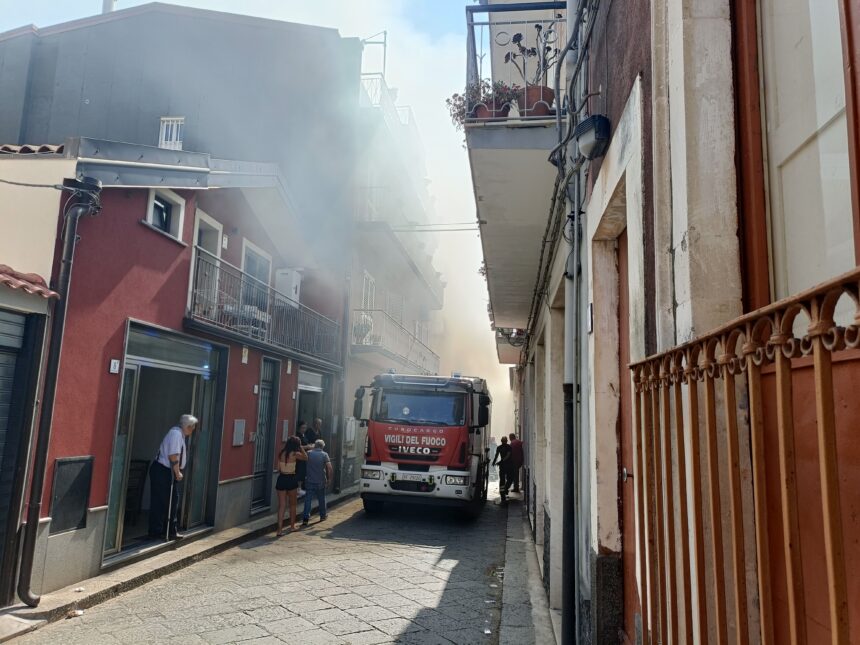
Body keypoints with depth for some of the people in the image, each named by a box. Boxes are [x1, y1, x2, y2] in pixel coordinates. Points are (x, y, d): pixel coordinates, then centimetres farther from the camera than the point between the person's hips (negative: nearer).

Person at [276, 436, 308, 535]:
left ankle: (280, 529, -4)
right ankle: (292, 526, 28)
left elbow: (278, 469, 7)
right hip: (291, 480, -3)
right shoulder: (295, 454, -10)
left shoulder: (281, 453, 3)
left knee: (282, 505, 4)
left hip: (281, 479, 3)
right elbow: (306, 458, 7)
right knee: (292, 504, 16)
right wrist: (301, 447, 8)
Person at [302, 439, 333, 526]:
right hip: (320, 481, 0)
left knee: (308, 500, 1)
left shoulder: (309, 453, -2)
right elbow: (329, 468, -13)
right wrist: (329, 478, -2)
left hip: (309, 481, 0)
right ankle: (323, 515, 31)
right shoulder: (324, 454, -6)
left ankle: (305, 518, -7)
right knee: (321, 499, 17)